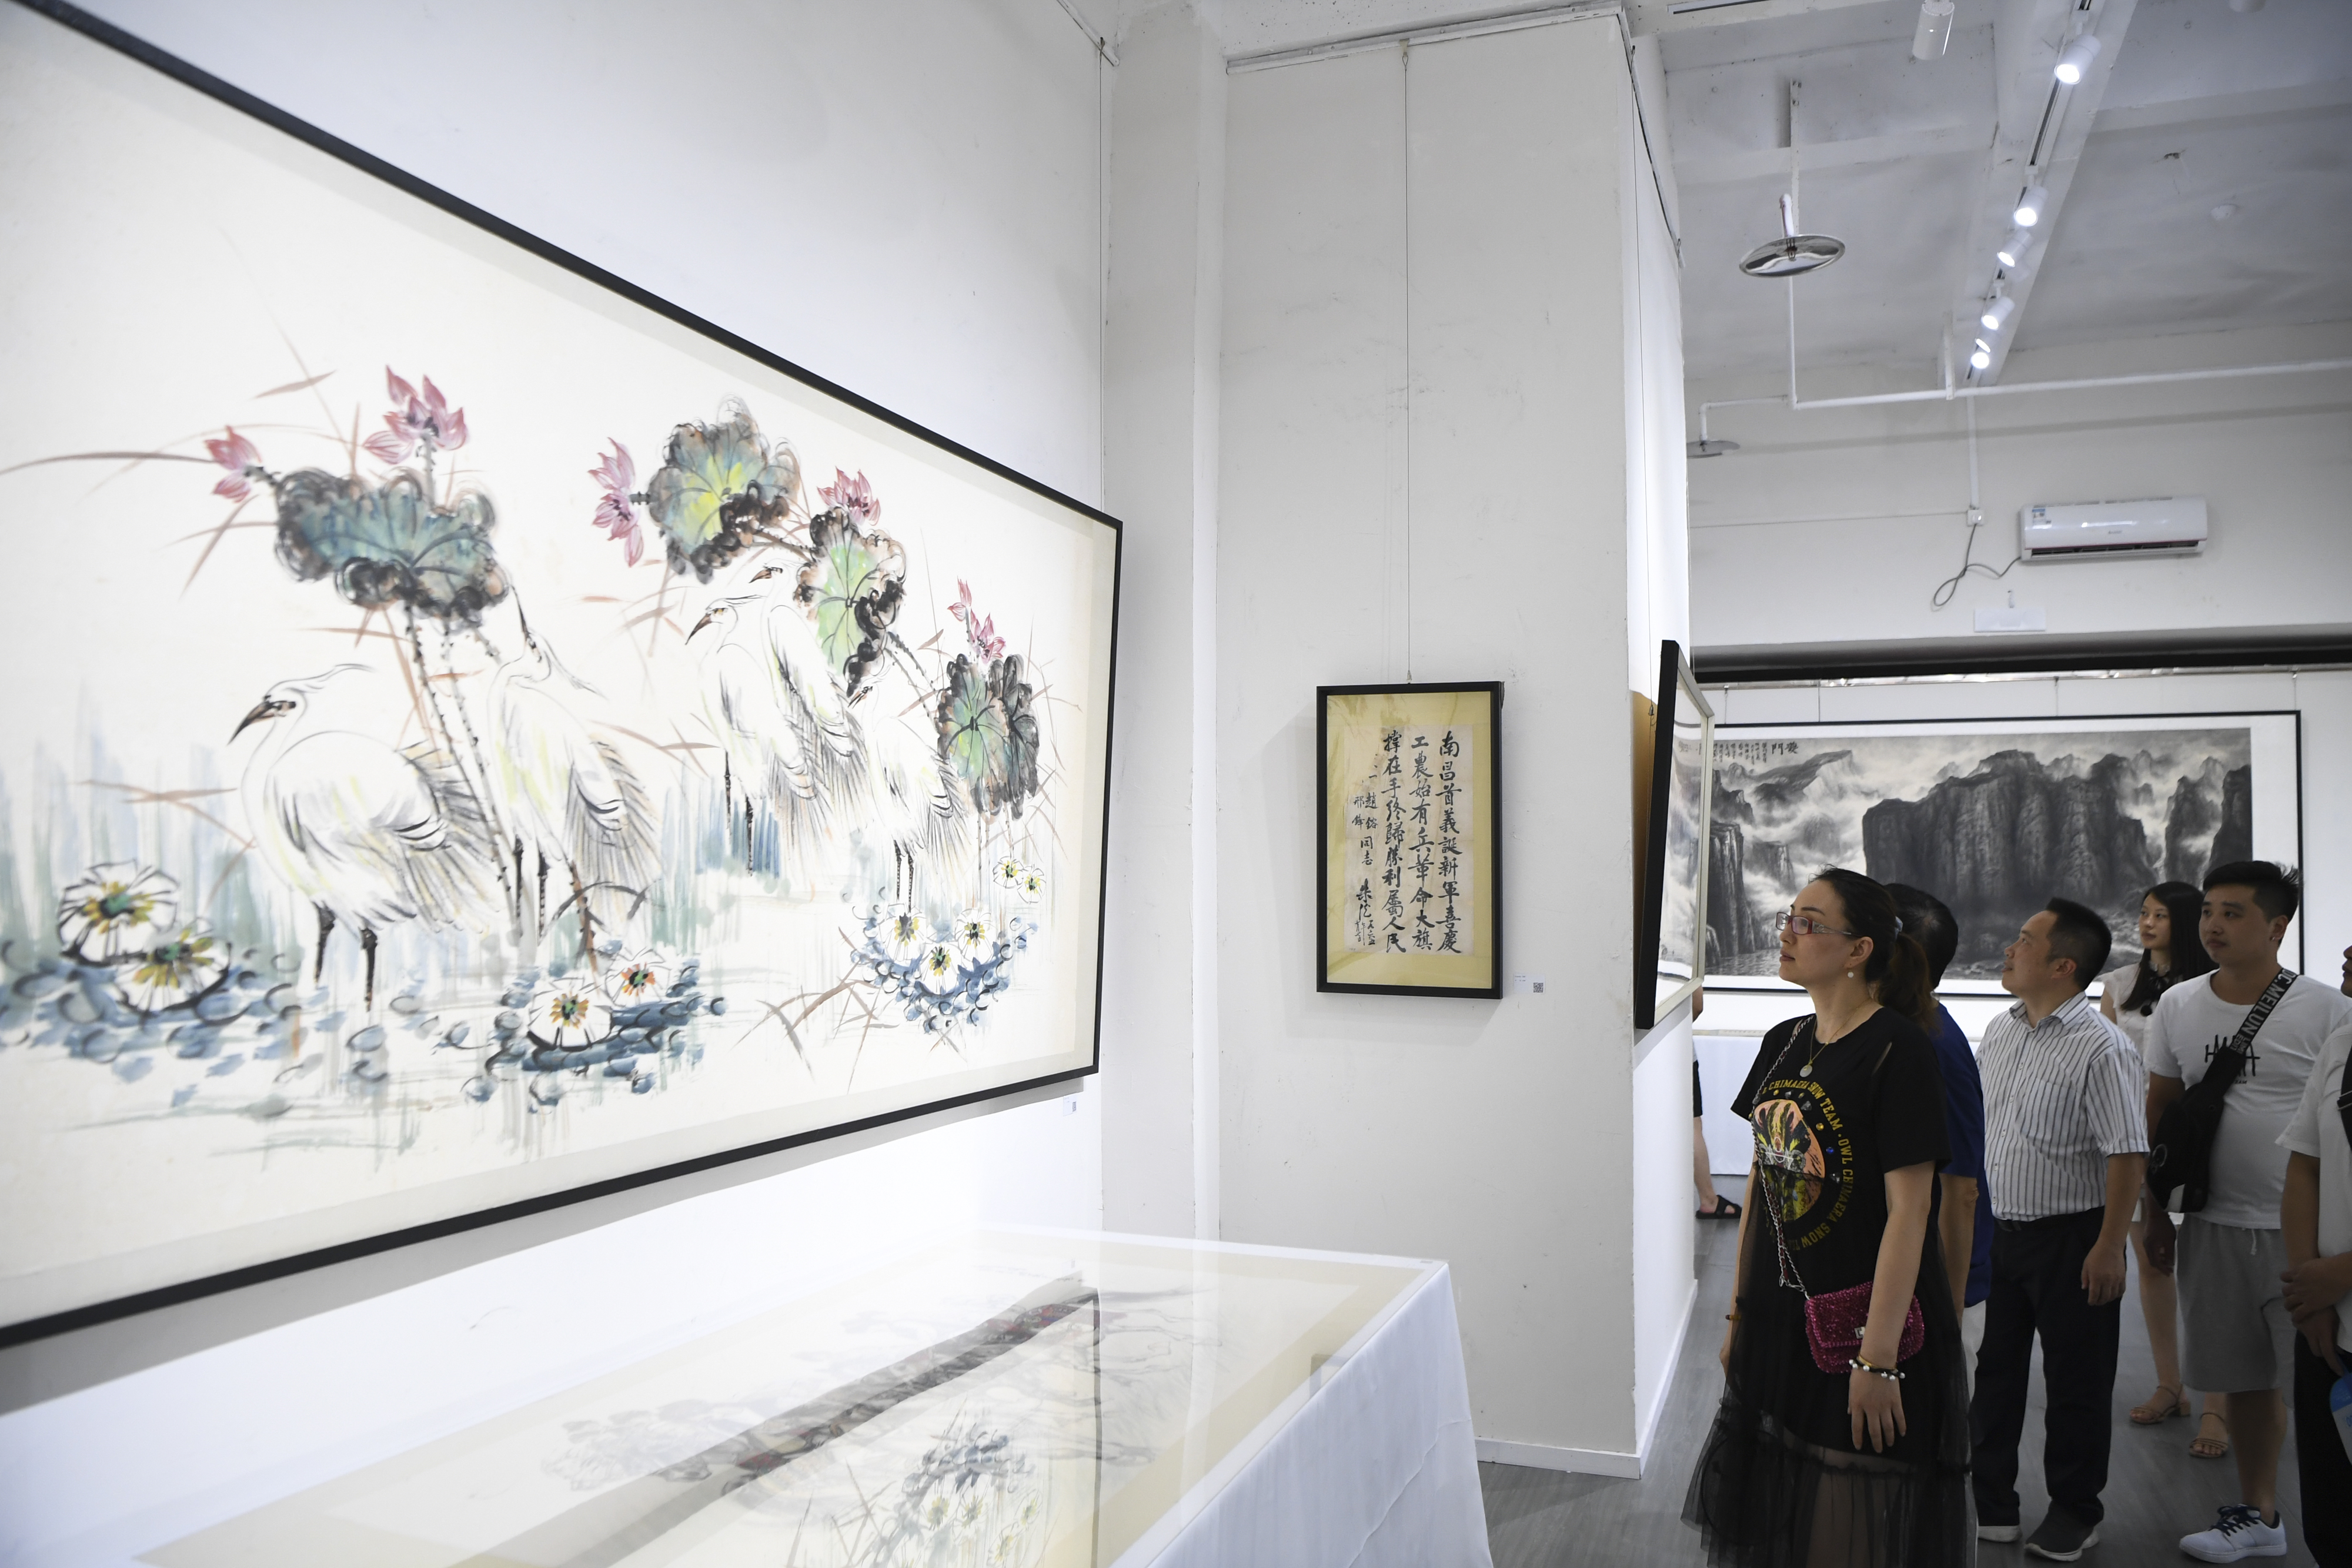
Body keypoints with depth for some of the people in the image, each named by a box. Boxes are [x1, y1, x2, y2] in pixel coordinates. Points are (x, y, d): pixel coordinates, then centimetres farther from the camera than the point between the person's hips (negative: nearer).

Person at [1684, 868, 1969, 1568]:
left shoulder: (1898, 1051, -15)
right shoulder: (1783, 1043, 6)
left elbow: (1908, 1213, -18)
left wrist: (1878, 1359, -21)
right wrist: (1738, 1310, 12)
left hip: (1864, 1322, -7)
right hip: (1779, 1319, 7)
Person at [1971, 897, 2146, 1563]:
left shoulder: (2101, 1048, -17)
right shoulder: (1999, 1030, 6)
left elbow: (2128, 1154, -18)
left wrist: (2109, 1248, -19)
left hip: (2069, 1238, -7)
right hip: (1997, 1230, 7)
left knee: (2075, 1381, 9)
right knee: (1995, 1369, 15)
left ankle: (2075, 1512, 27)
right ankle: (1991, 1506, 28)